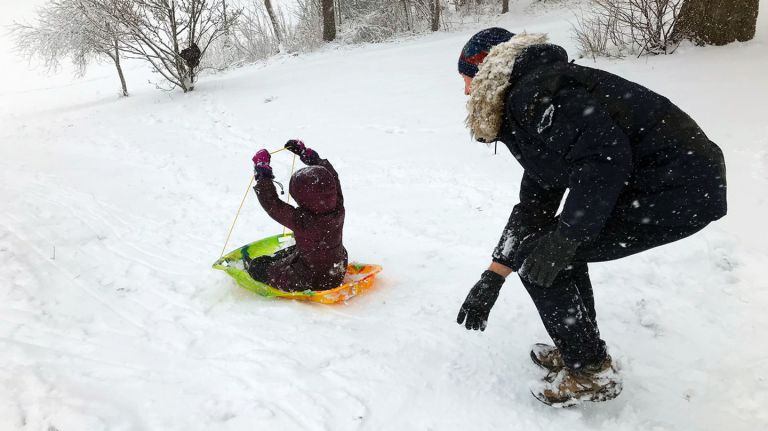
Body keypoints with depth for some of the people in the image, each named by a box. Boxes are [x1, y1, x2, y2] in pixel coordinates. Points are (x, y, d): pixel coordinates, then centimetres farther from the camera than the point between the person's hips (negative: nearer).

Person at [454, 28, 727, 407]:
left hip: (678, 187, -10)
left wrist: (565, 238, -18)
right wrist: (492, 280, 15)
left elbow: (605, 155, -24)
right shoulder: (523, 110, 18)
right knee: (545, 244, 19)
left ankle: (591, 374, 10)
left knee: (540, 257, -6)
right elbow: (535, 205, 18)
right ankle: (583, 352, 30)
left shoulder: (532, 92, -13)